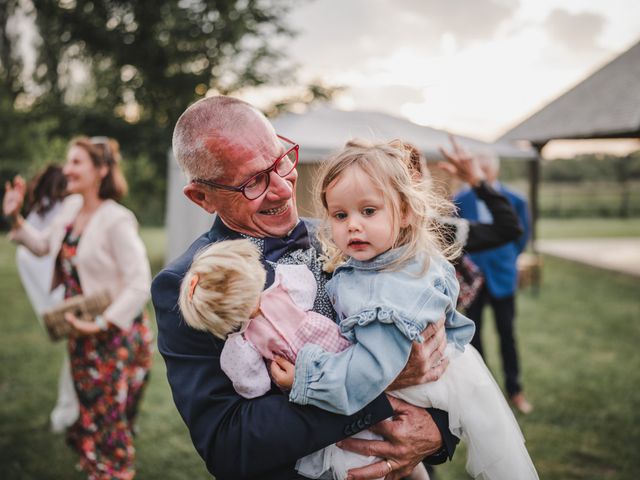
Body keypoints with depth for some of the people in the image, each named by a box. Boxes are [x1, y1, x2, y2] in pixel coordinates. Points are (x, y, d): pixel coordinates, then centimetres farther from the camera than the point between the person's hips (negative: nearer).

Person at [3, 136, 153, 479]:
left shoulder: (116, 221, -24)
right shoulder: (72, 207, 0)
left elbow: (140, 284, -26)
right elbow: (42, 246, 16)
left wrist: (102, 324, -26)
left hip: (113, 333, -8)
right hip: (81, 330, 8)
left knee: (108, 415, 10)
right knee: (87, 407, 24)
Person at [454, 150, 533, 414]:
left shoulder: (515, 201, -4)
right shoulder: (460, 201, -5)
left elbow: (522, 234, 11)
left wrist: (509, 258, 9)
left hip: (502, 276, 0)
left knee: (507, 333, 6)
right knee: (472, 333, 9)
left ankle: (514, 389, 20)